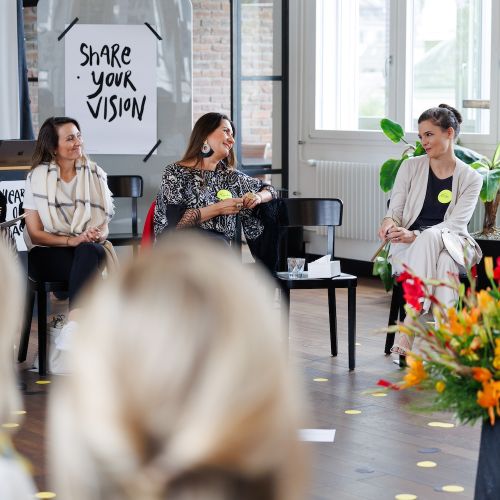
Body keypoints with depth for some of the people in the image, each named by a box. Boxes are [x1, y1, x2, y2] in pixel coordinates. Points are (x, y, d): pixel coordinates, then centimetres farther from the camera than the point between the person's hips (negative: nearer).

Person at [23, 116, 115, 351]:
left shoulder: (95, 174, 9)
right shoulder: (37, 178, 0)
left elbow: (104, 224, 9)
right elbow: (35, 234, -3)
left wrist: (98, 235, -16)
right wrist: (71, 240, -19)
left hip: (89, 247, 2)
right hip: (48, 253, -2)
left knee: (89, 251, -37)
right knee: (89, 267, -36)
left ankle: (73, 327, -49)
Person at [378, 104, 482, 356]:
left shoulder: (470, 178, 1)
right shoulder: (411, 167, 7)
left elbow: (456, 224, -9)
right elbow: (395, 208, 5)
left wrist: (415, 236, -25)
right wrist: (389, 220, -22)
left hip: (453, 244, -1)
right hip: (408, 246, 1)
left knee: (431, 237, -39)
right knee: (444, 262, -36)